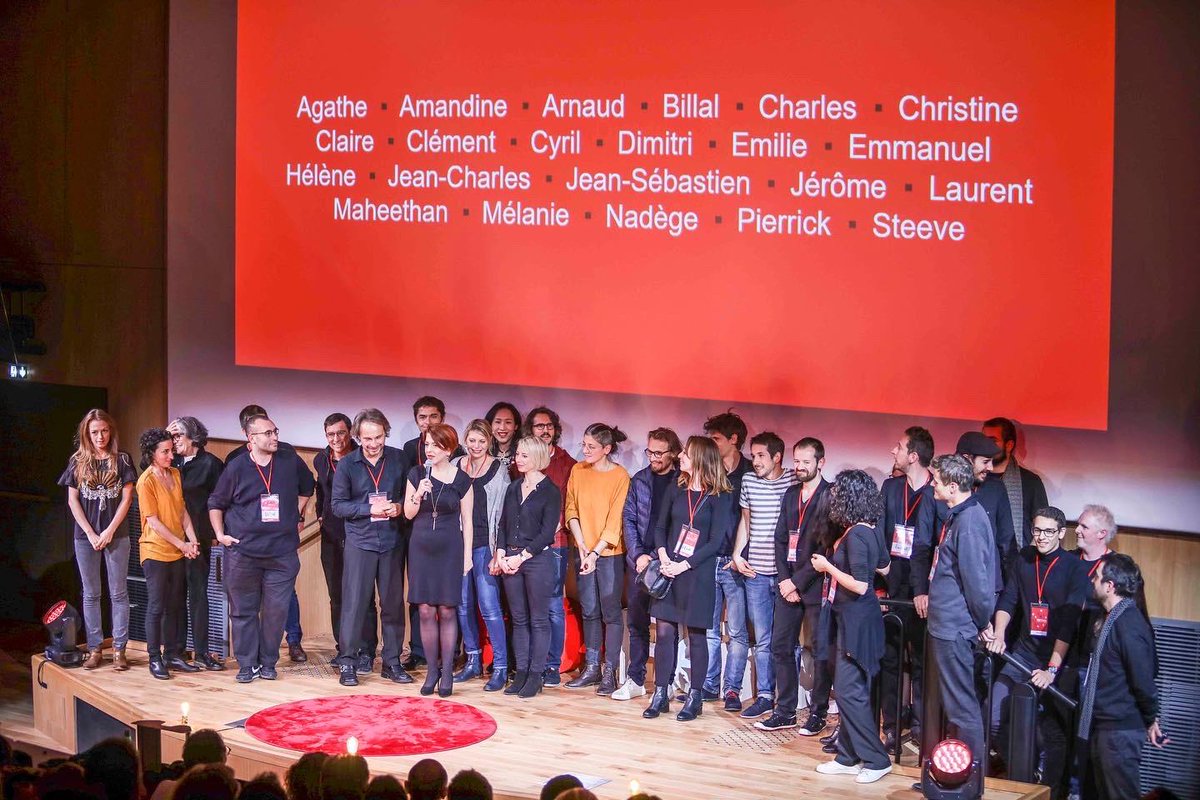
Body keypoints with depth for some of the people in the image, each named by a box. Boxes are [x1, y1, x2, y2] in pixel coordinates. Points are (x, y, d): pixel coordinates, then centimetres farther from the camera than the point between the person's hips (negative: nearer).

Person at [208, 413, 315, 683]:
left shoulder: (291, 462, 3)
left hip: (282, 552, 1)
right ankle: (247, 665, 14)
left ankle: (268, 663, 14)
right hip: (242, 552, -1)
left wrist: (296, 516, 16)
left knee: (276, 610, 0)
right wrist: (220, 534, 0)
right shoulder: (236, 467, -2)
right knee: (243, 610, 4)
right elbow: (215, 504, 9)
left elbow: (307, 488, 22)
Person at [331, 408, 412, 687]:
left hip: (392, 541, 2)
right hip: (359, 541, -2)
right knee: (354, 602, -3)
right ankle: (347, 662, 5)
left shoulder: (399, 460, 3)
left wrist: (399, 507, -10)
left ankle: (392, 662, 16)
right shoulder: (347, 464, -1)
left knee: (393, 602, 6)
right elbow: (338, 505, -2)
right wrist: (369, 509, -14)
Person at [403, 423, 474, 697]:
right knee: (425, 610, 1)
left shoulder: (461, 479, -1)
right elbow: (408, 514, 6)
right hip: (421, 548, 2)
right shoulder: (417, 474, 3)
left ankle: (447, 671, 8)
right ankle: (432, 669, 11)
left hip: (450, 549, -2)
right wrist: (418, 495, -12)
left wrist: (467, 555, -1)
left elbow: (467, 521, 3)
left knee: (447, 610, -1)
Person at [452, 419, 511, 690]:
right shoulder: (455, 467, 9)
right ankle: (473, 661, 20)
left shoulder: (499, 469, -2)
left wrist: (498, 553, -9)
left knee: (489, 605, -9)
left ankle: (500, 667, -5)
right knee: (463, 604, 9)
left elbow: (503, 514, -3)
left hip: (485, 545, -5)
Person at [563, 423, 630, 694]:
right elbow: (571, 509, 4)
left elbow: (615, 520, -12)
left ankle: (609, 672, 4)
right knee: (589, 611, 10)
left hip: (610, 552, -4)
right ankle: (592, 668, 18)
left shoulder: (620, 476, -10)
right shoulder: (578, 471, 4)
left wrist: (596, 552, -17)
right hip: (584, 551, 5)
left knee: (611, 612, 0)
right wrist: (581, 545, -8)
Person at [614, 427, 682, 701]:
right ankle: (635, 680, 14)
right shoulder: (639, 480, 7)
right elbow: (628, 519, 6)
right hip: (638, 561, 3)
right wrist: (638, 555, -6)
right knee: (636, 622, 7)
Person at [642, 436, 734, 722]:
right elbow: (660, 527, 10)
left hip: (698, 574, -4)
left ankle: (695, 697, 13)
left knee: (697, 635, 3)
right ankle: (660, 694, 10)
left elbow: (715, 542, -10)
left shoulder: (719, 497, -6)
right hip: (668, 570, 4)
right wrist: (663, 558, -7)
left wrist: (683, 565, -15)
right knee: (664, 631, 2)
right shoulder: (676, 490, 8)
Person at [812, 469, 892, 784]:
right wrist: (839, 555, 17)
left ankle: (876, 759, 3)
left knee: (850, 690, -4)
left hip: (857, 619, -10)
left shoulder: (855, 535, -21)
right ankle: (849, 757, 20)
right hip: (857, 617, 10)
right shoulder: (868, 531, 7)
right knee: (847, 688, 13)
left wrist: (828, 566, -14)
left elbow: (859, 585, -25)